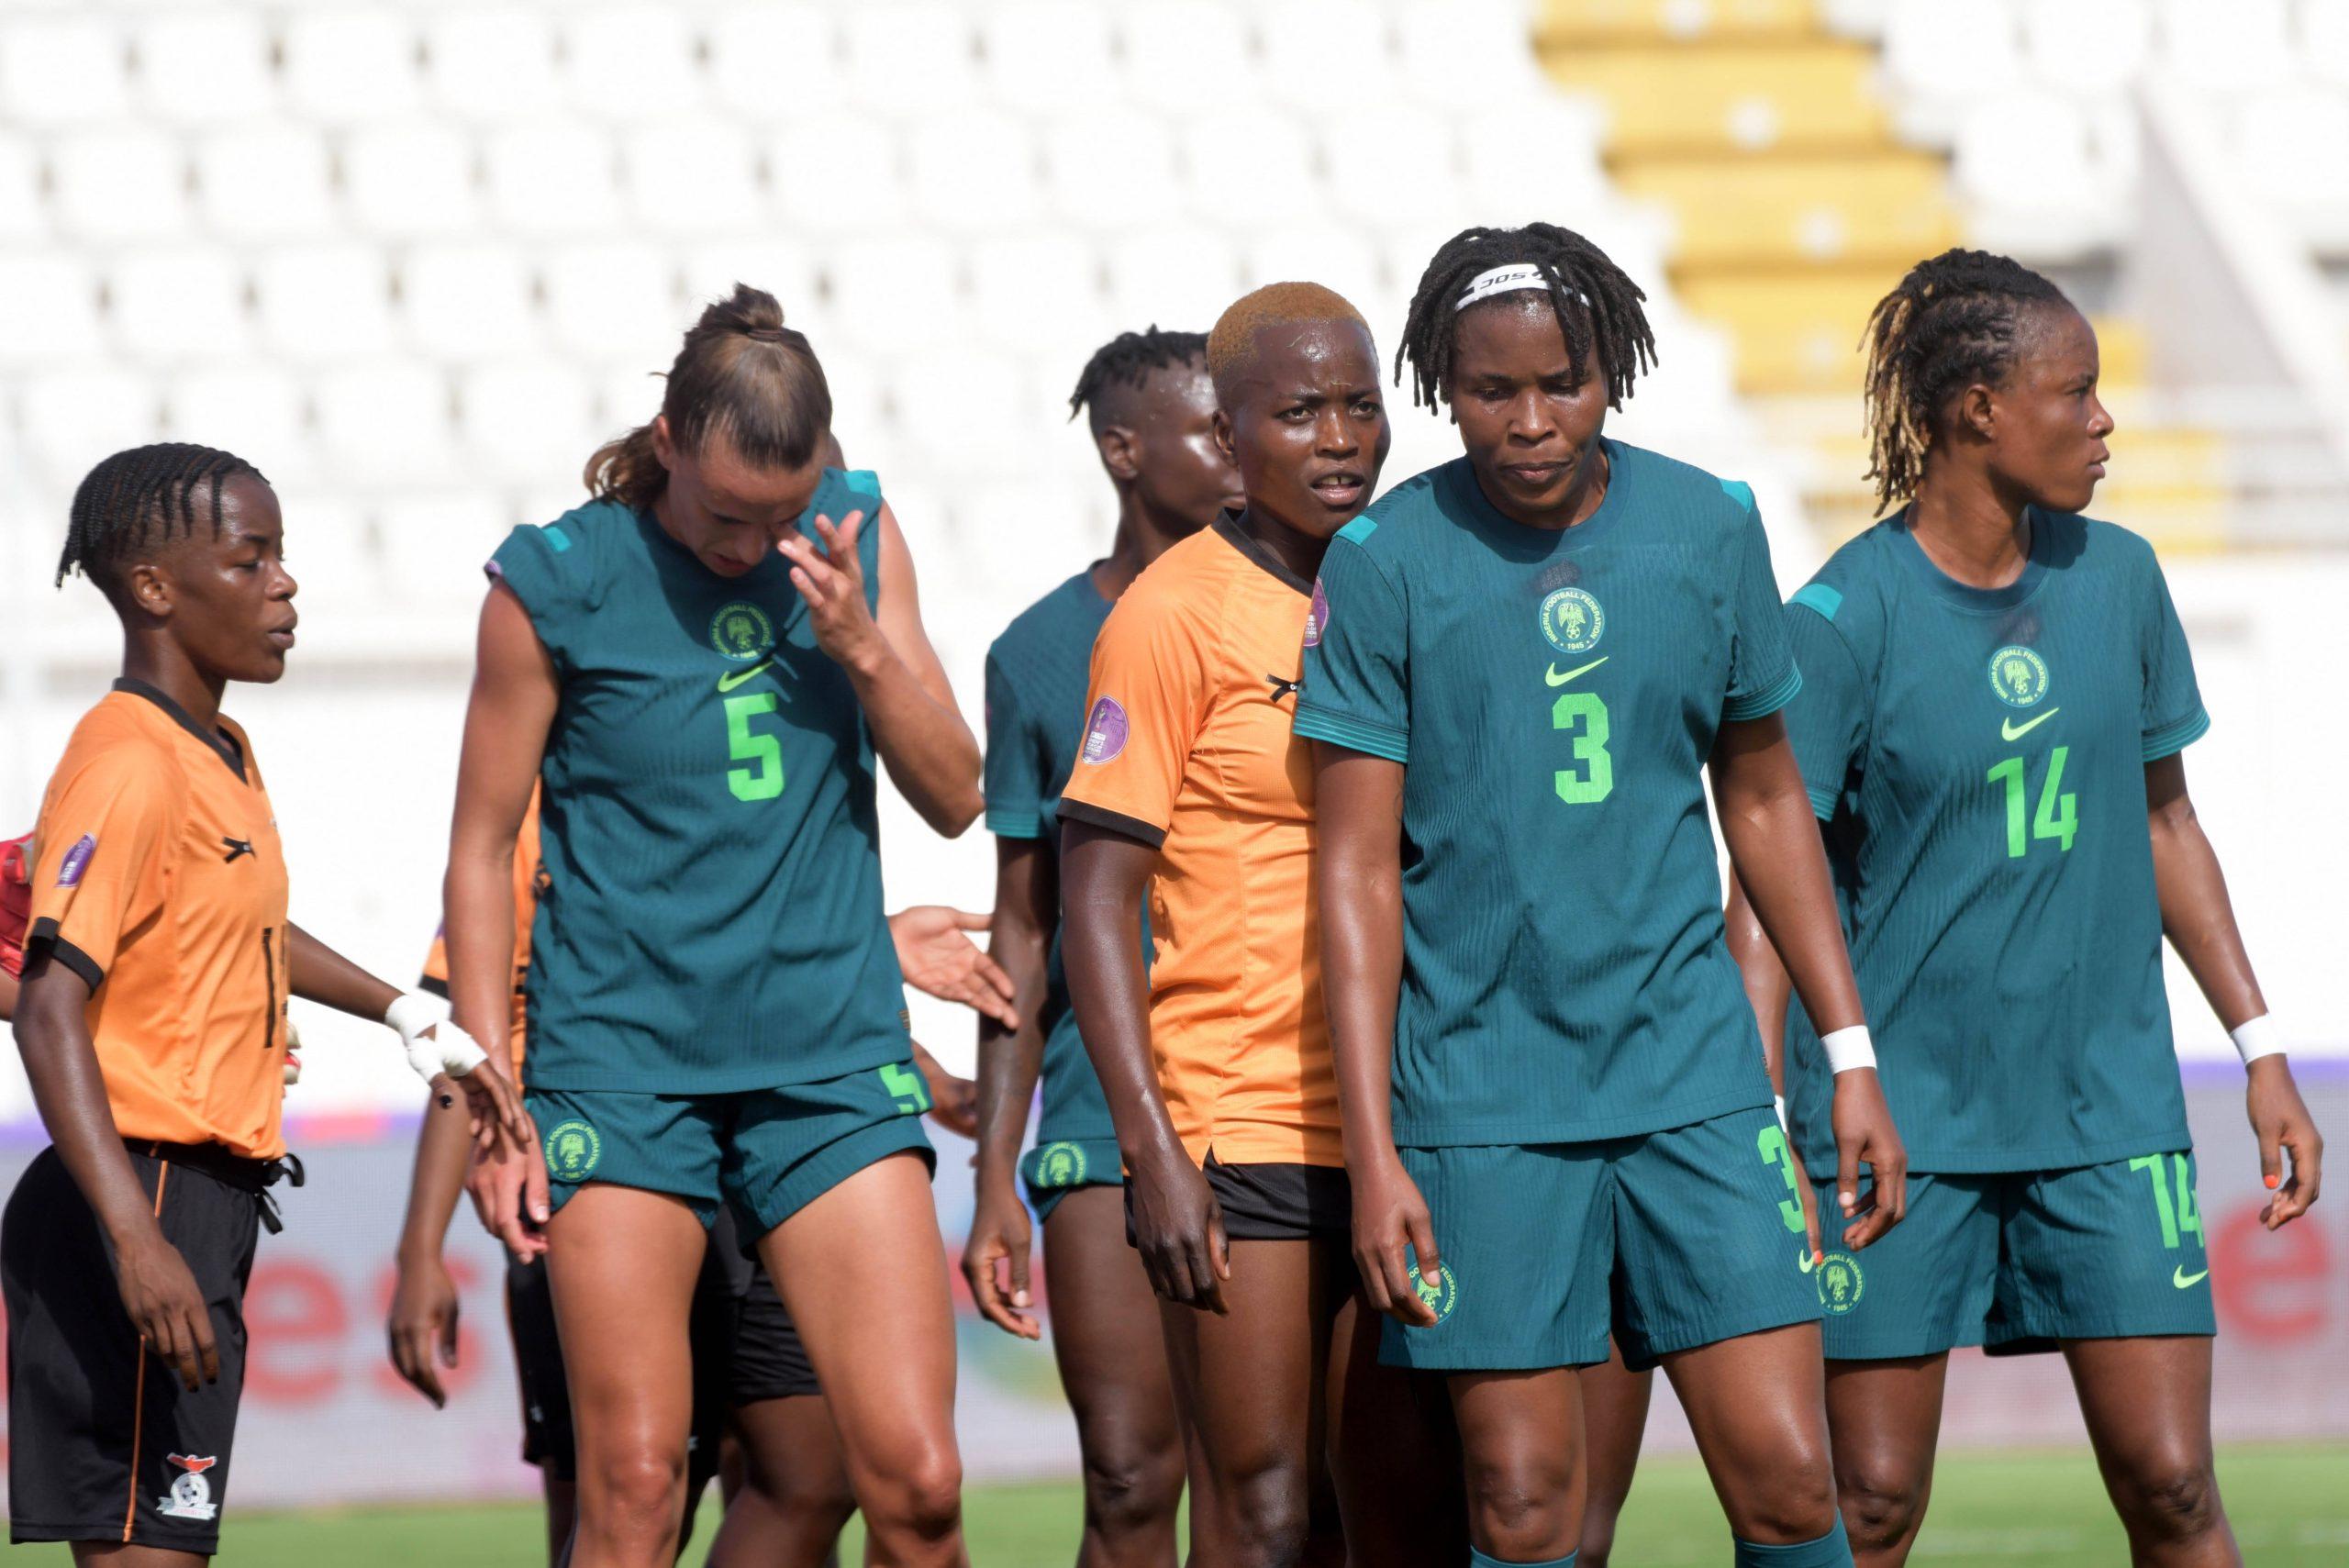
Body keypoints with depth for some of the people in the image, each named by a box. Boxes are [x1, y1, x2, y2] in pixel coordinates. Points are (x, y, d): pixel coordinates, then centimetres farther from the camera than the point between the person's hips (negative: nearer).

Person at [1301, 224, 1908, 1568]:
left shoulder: (1711, 529, 4)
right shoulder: (1386, 562, -5)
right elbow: (1359, 867, -3)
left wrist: (1852, 1053, 13)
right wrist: (1372, 1149, -8)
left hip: (1695, 1075, 2)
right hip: (1483, 1097, -2)